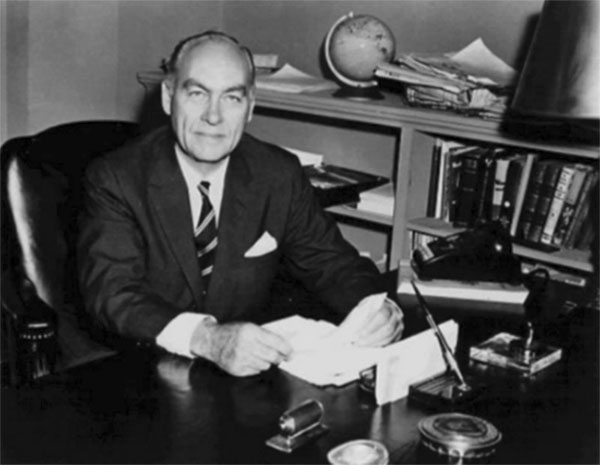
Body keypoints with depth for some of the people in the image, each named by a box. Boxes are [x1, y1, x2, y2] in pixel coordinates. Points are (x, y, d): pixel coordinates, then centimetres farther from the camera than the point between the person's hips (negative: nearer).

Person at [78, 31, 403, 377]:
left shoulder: (280, 176, 1)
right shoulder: (116, 179, -9)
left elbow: (332, 264, 6)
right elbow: (111, 291, -21)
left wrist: (374, 307, -17)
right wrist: (205, 338, -38)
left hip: (248, 369, 2)